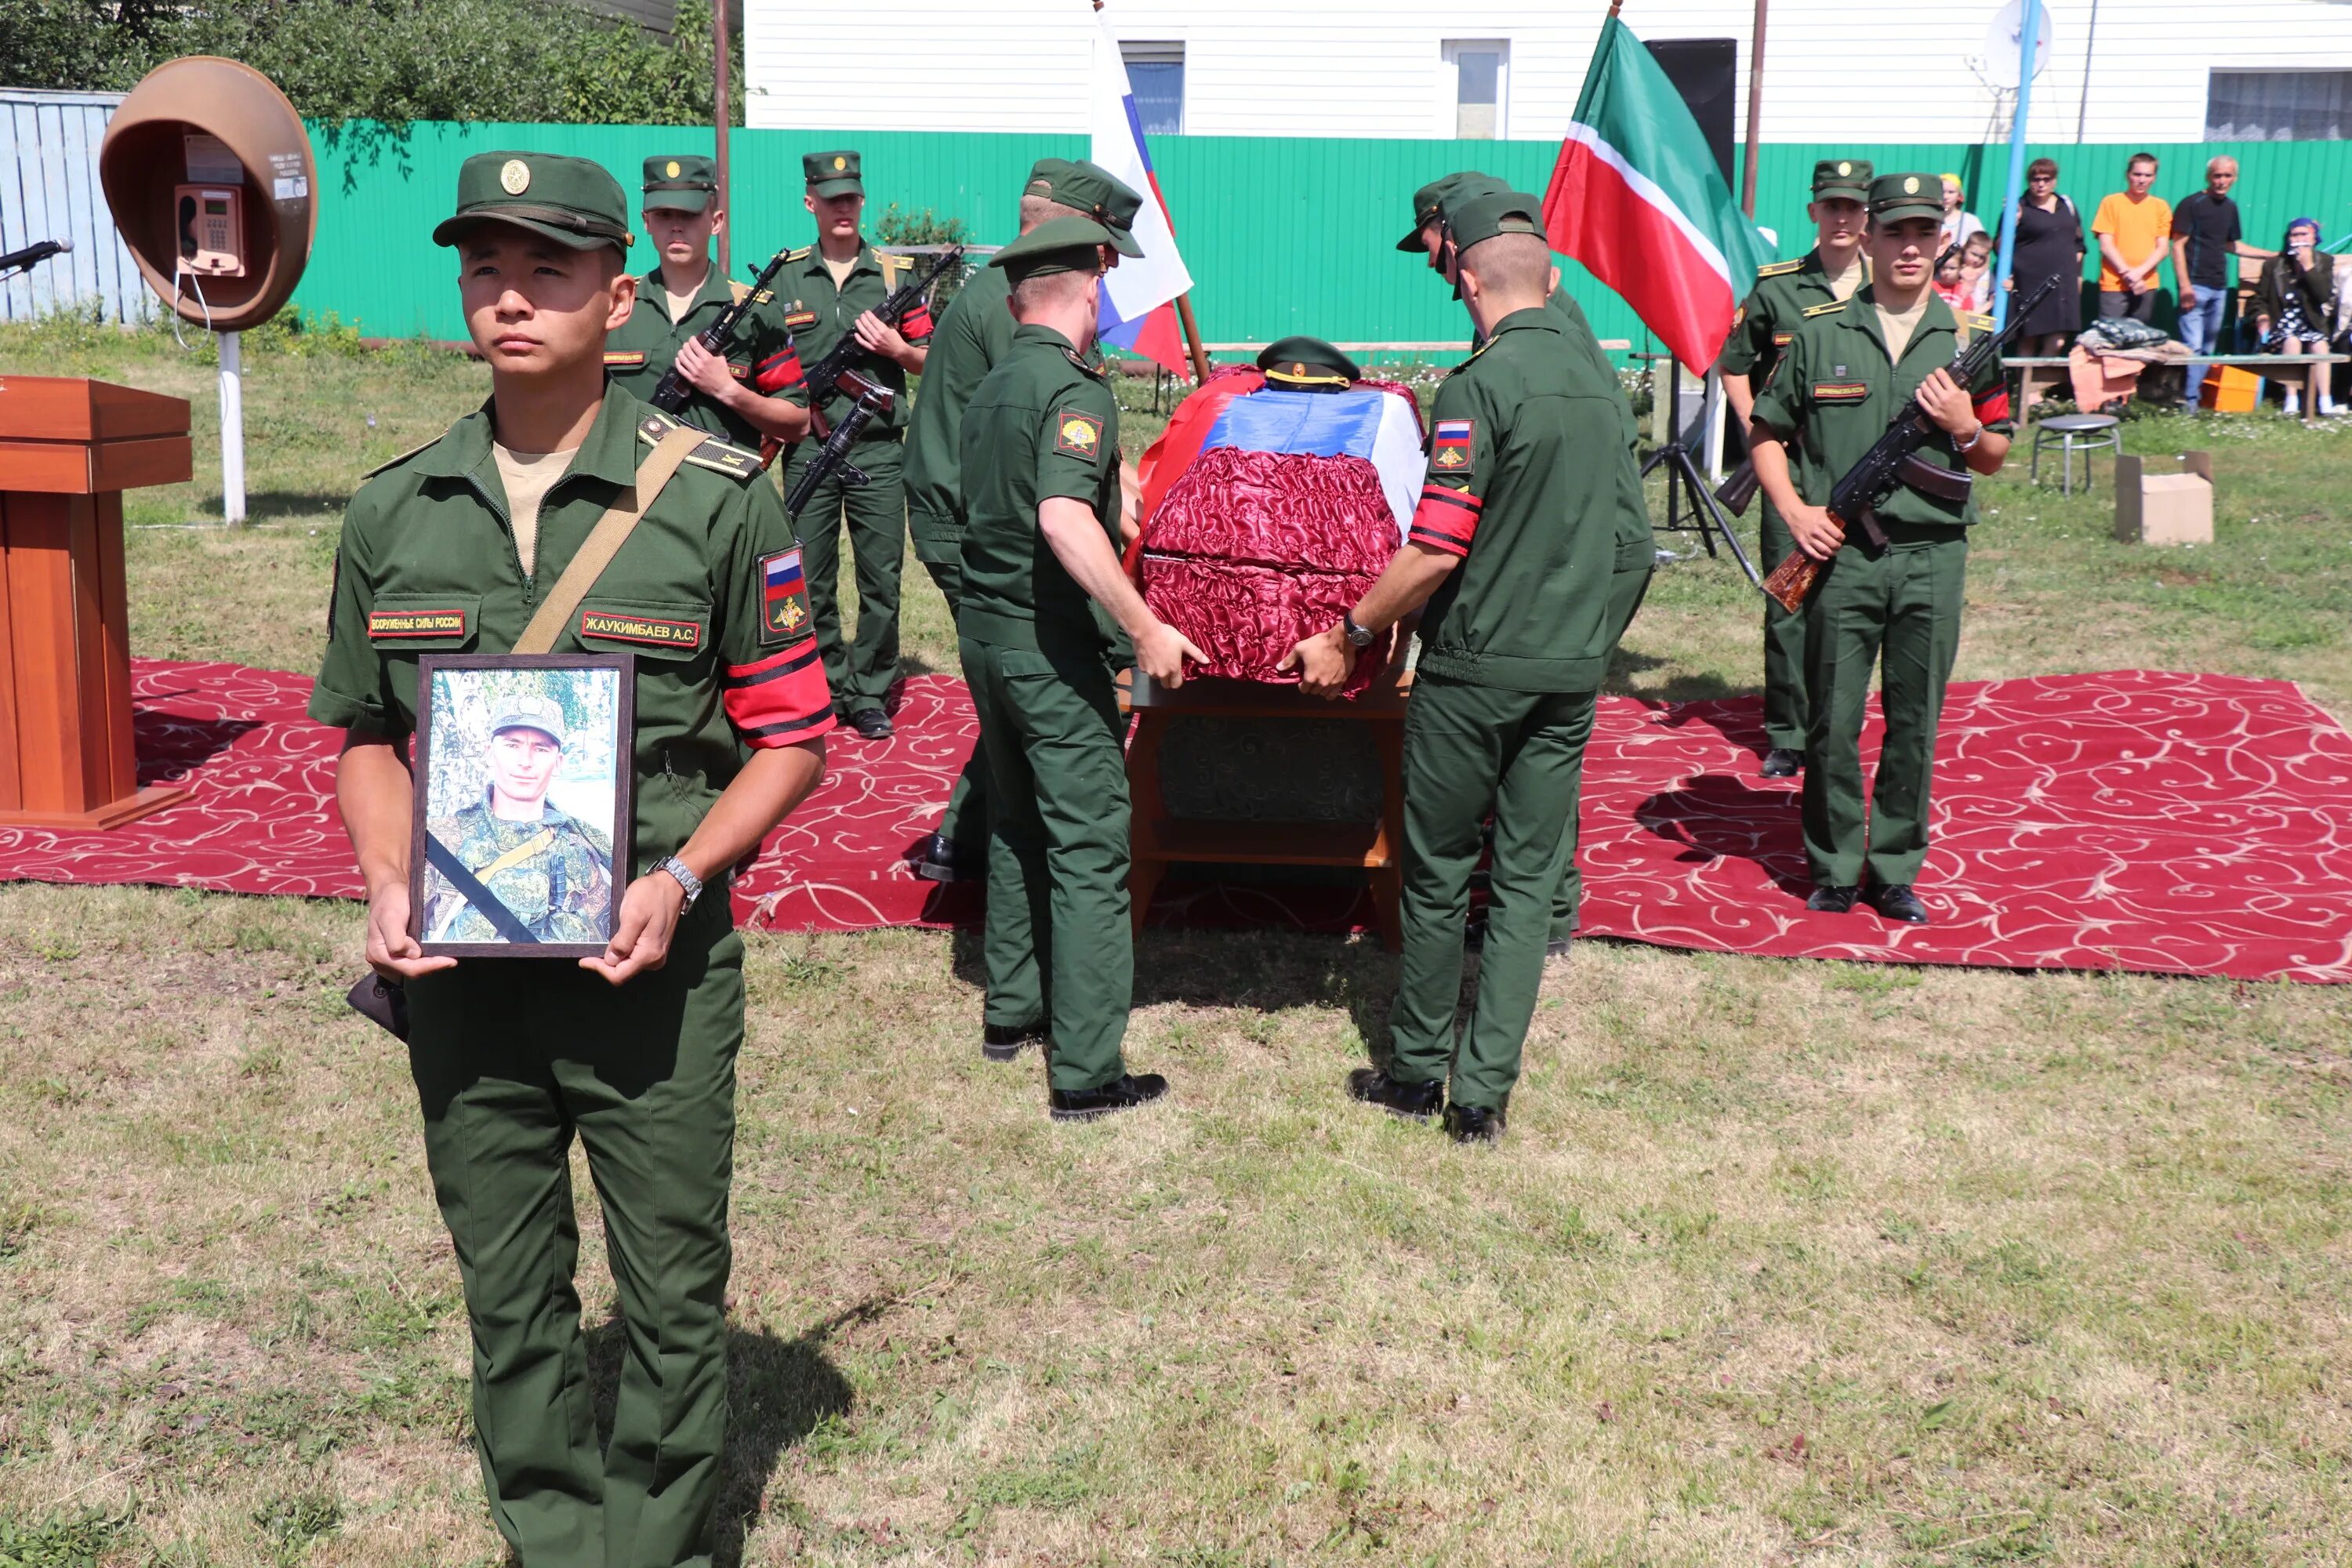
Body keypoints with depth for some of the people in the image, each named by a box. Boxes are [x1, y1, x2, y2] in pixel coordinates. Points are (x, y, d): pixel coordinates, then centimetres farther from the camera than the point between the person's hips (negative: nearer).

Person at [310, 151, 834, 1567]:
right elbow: (369, 734, 14)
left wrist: (681, 880, -15)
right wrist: (388, 885, -4)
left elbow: (794, 736, -2)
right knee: (509, 1291, 15)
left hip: (651, 971, -3)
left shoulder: (717, 500, -6)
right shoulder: (396, 511, 5)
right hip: (460, 972, 3)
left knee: (672, 1287, 8)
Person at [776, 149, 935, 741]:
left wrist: (897, 347, -9)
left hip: (879, 449, 0)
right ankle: (831, 689, 18)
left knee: (882, 580, 1)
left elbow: (927, 363, 11)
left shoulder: (896, 275, 7)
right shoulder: (783, 276, 7)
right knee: (811, 581, 4)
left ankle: (871, 696, 12)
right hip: (808, 447, 0)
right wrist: (798, 404, -7)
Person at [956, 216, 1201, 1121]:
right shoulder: (1075, 388, -16)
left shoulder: (989, 390, 11)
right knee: (1089, 848, -3)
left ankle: (1012, 1006, 32)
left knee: (1017, 821, 21)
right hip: (1050, 645, -9)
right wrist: (1146, 627, -29)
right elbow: (1063, 517, -31)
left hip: (983, 628, 9)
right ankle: (1085, 1072, -1)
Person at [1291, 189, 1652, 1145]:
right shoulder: (1598, 386, 8)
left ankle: (1416, 1073, 20)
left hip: (1476, 668, -6)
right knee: (1528, 880, 8)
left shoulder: (1479, 386, -14)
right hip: (1572, 673, 6)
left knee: (1437, 874, 8)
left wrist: (1348, 637, -10)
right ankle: (1485, 1094, 12)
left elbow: (1436, 551, -19)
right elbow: (1633, 546, 14)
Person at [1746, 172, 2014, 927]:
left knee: (1915, 725, 7)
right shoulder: (1820, 333, 3)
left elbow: (1995, 458, 12)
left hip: (1932, 557, 2)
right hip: (1840, 555, -1)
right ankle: (1834, 867, 18)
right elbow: (1769, 435, 9)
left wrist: (1965, 426, -10)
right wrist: (1795, 509, -6)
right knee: (1833, 723, 3)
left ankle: (1895, 869, 20)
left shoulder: (1969, 340, 8)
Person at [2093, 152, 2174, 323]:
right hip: (2114, 285, -2)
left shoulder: (2161, 207, 10)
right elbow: (2106, 246, -2)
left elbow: (2163, 249, 4)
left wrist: (2139, 272, -12)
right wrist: (2127, 272, -12)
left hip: (2147, 286, 2)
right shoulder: (2111, 202, 3)